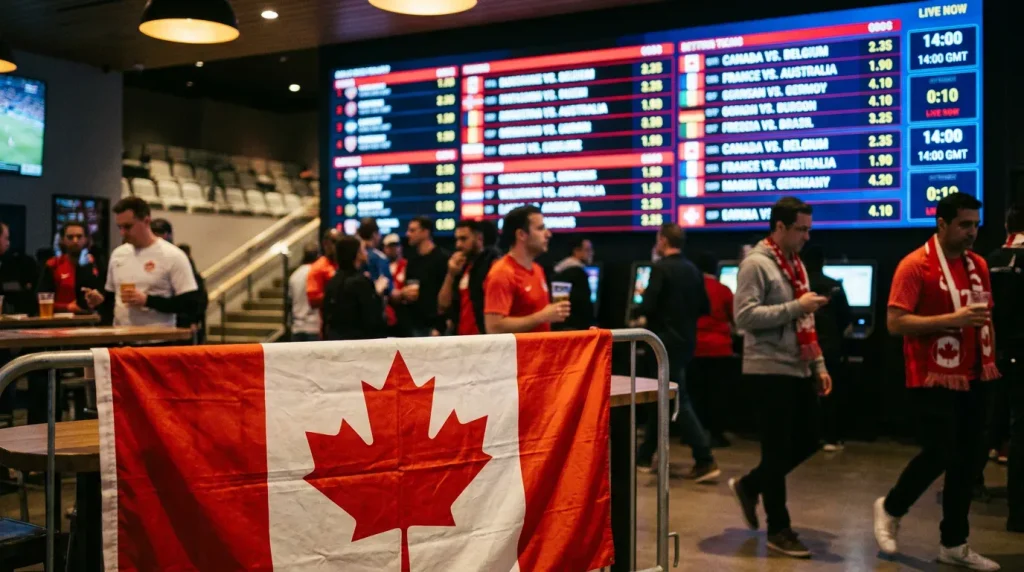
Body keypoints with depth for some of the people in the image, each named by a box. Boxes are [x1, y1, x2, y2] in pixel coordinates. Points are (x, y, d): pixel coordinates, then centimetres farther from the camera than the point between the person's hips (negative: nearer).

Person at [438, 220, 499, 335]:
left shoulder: (491, 263, -7)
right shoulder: (460, 267, 16)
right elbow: (442, 306, 12)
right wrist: (451, 275, 1)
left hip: (484, 337, -7)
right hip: (460, 336, 7)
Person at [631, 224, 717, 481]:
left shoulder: (661, 268, -13)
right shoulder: (693, 270, 9)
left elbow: (648, 306, -18)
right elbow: (704, 308, 12)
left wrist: (640, 316, 2)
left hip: (666, 341, -8)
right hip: (686, 341, 8)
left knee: (679, 401, -4)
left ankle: (705, 460, -8)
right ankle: (645, 455, 24)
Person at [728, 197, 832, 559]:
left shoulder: (796, 264, 16)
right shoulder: (756, 264, -11)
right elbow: (744, 316, -21)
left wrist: (819, 366, 15)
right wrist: (796, 306, -21)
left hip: (799, 369, 9)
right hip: (771, 369, -8)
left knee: (807, 441, 12)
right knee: (778, 449, -1)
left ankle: (750, 486, 30)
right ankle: (778, 530, 11)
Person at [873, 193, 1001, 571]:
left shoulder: (978, 265, 10)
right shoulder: (915, 265, -11)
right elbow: (895, 322, -17)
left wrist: (990, 362, 12)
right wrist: (952, 319, -23)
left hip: (973, 379, 7)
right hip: (934, 380, -7)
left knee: (970, 459, 8)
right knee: (939, 455, -7)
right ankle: (890, 508, 20)